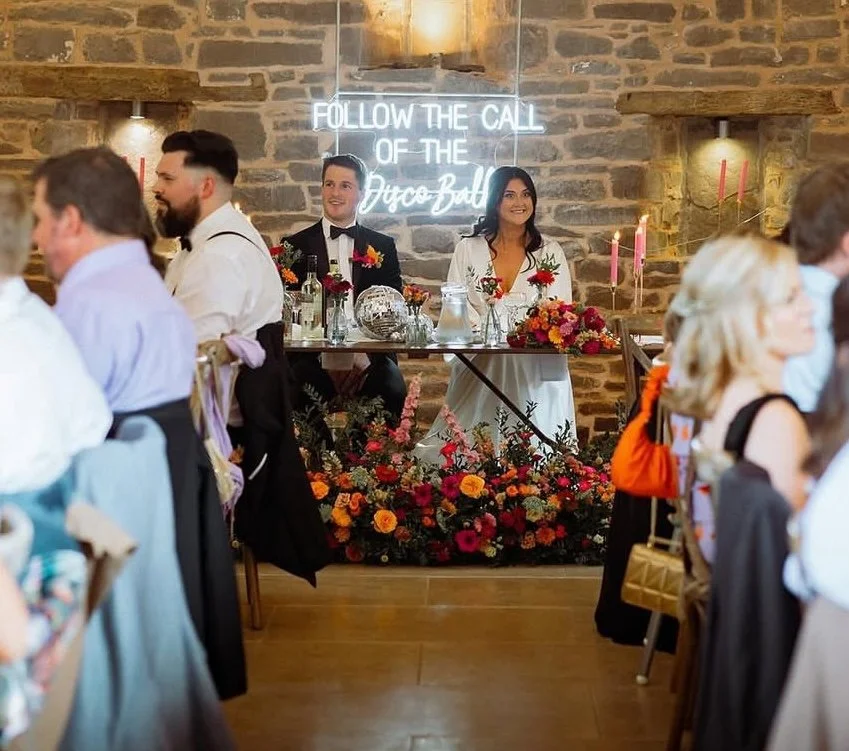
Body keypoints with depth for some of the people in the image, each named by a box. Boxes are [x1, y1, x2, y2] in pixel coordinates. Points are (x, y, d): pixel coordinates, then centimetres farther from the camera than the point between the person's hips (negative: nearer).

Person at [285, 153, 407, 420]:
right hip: (313, 359, -1)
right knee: (297, 395, -34)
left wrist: (364, 357, -9)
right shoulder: (295, 246, 11)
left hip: (369, 360, 1)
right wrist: (325, 358, -10)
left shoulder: (383, 247, 15)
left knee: (394, 392, -31)